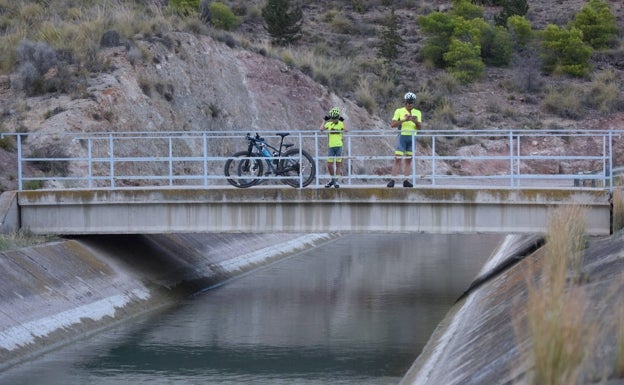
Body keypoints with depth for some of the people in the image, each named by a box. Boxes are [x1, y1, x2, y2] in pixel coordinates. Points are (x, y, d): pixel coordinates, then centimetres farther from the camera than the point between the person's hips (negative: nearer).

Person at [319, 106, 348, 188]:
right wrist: (325, 120, -2)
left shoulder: (341, 124, 0)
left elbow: (346, 130, -21)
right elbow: (321, 129, -11)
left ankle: (336, 181, 7)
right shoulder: (329, 124, 6)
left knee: (338, 164, 1)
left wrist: (343, 121, -11)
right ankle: (333, 179, 19)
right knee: (329, 165, 0)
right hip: (331, 147, 2)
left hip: (339, 146, -2)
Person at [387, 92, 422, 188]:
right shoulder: (399, 111, 0)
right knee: (397, 159, -9)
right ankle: (392, 180, -10)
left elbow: (419, 127, 2)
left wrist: (416, 122, -20)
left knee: (408, 160, 4)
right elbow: (392, 124, -9)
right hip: (402, 136, -3)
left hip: (412, 137, 3)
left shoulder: (417, 113, 9)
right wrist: (404, 120, -20)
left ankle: (406, 181, 6)